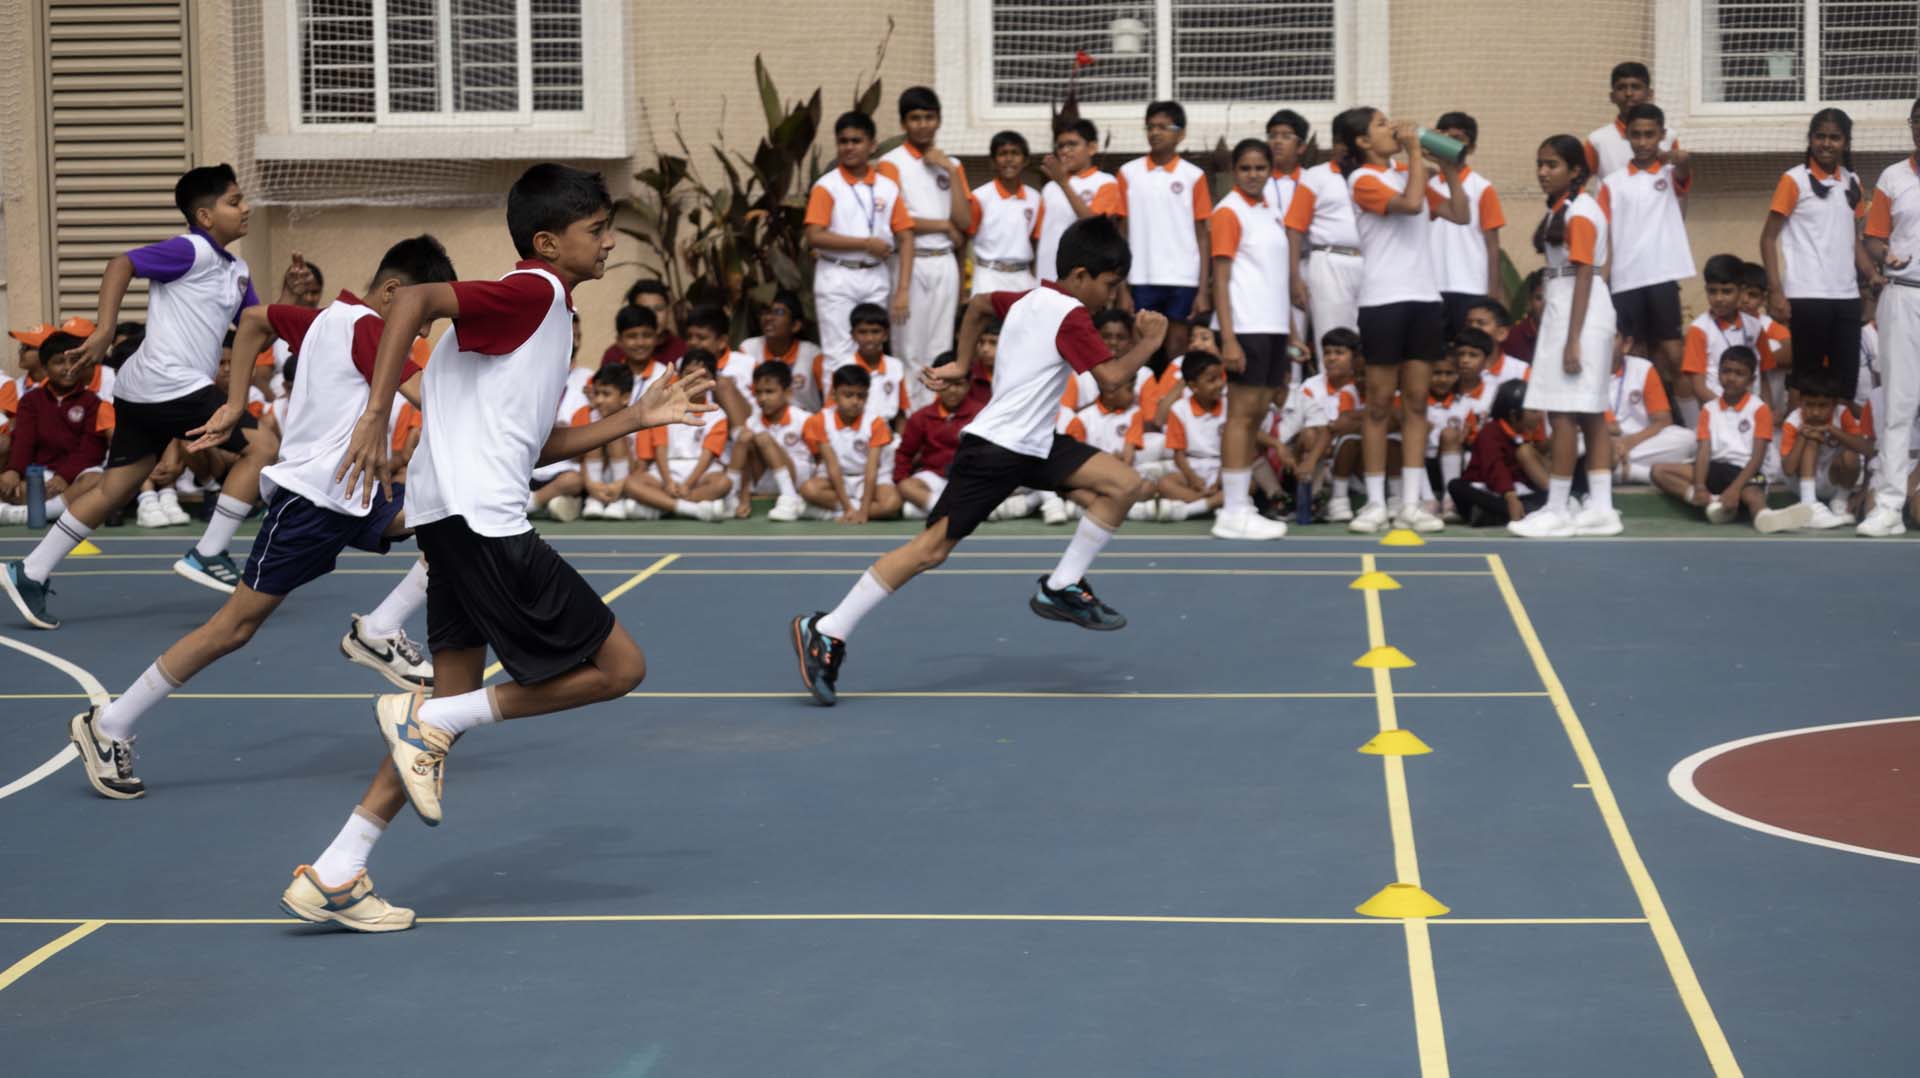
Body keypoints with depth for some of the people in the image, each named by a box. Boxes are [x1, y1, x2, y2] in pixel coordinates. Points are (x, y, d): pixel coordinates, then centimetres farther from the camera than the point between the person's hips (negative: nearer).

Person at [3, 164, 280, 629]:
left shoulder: (237, 271, 18)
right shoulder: (191, 251, -9)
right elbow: (122, 264, -13)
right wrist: (105, 329, -22)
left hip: (146, 396, 9)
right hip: (170, 385, -9)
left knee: (114, 490, 10)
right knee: (262, 447, -7)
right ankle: (206, 555, -6)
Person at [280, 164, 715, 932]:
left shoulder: (548, 311, 22)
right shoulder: (532, 294, -8)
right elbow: (414, 300, -22)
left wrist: (639, 418, 24)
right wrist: (376, 416, -28)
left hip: (459, 522, 10)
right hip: (480, 519, -10)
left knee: (453, 710, 11)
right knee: (618, 667, -4)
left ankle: (333, 878, 8)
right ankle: (429, 720, -5)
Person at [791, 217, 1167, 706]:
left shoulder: (1029, 299, 13)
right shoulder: (1070, 316, -14)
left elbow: (980, 303, 30)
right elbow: (1112, 376, -21)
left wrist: (961, 363, 35)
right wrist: (1148, 345, -5)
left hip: (1034, 446, 10)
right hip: (995, 449, -10)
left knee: (1123, 484, -2)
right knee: (931, 548, -8)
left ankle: (1061, 588, 6)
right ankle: (826, 632, -4)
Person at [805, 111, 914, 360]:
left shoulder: (887, 188, 6)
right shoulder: (827, 186, -3)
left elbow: (905, 239, 5)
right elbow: (814, 237, -12)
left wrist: (903, 291, -5)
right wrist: (866, 243, -12)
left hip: (875, 277, 3)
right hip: (837, 279, -3)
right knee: (839, 356, -4)